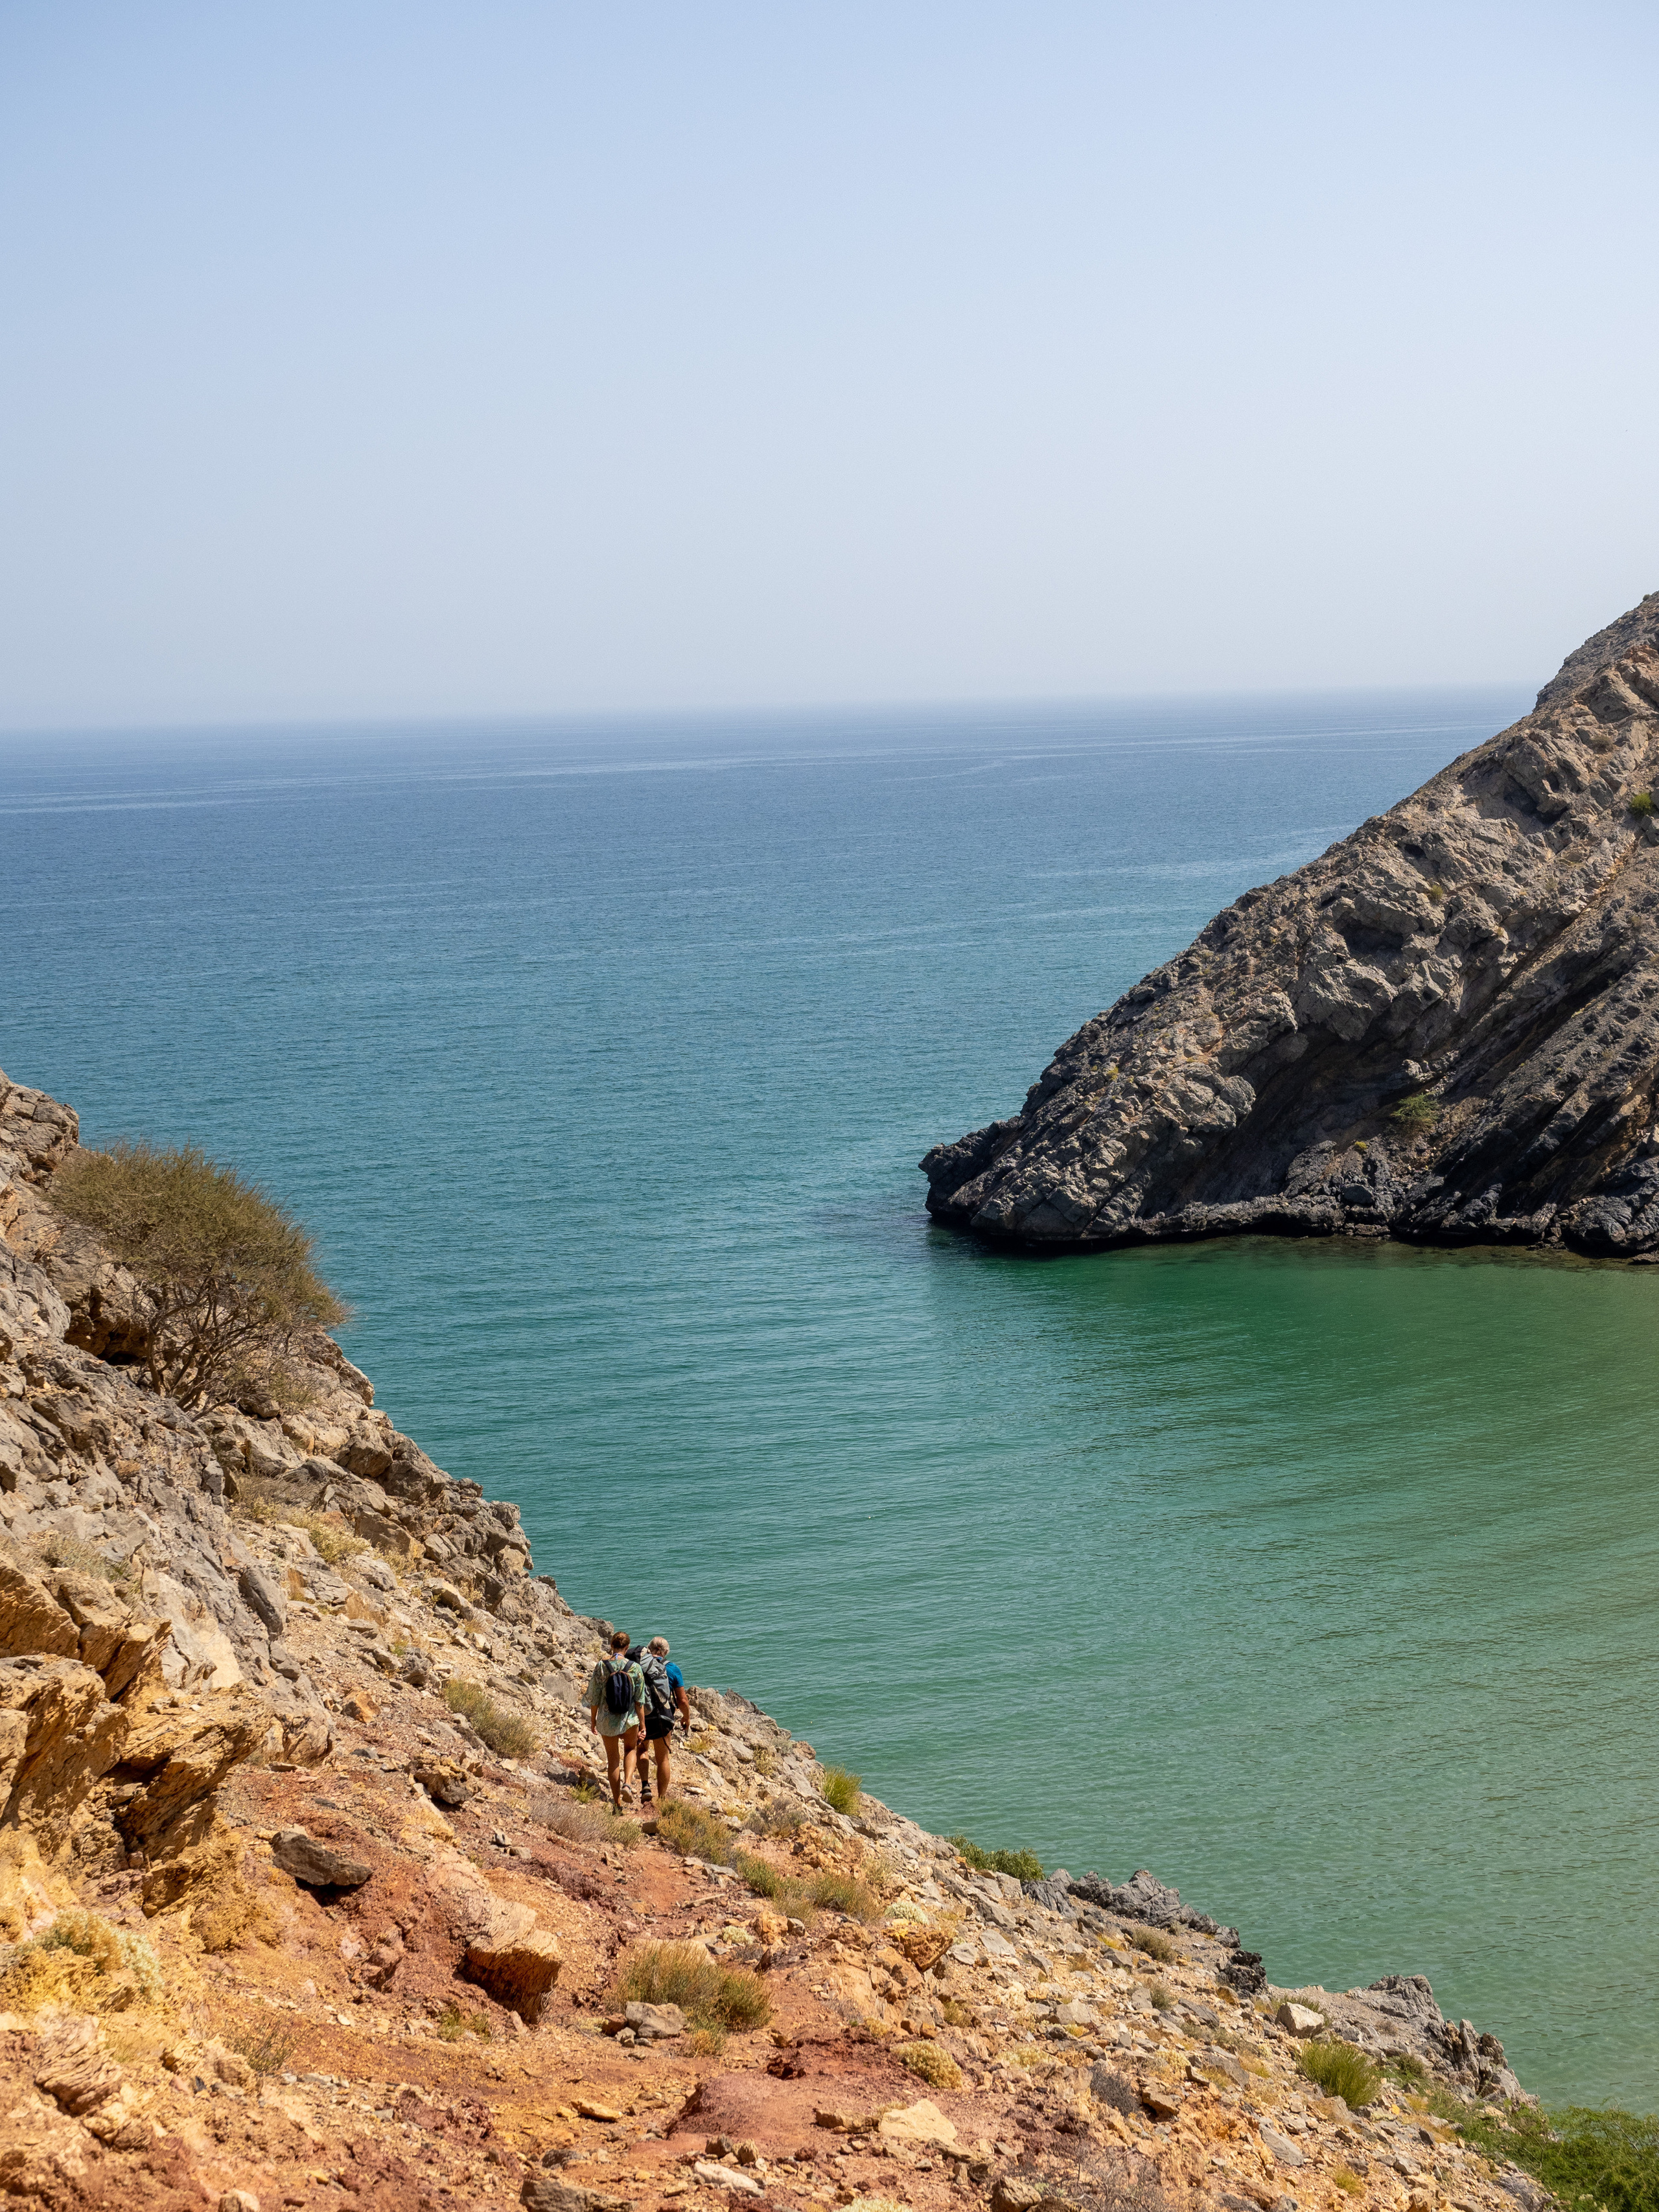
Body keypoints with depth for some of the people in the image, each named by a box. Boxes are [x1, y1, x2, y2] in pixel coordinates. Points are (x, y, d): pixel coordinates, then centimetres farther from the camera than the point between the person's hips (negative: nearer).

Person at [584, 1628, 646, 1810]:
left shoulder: (601, 1667, -13)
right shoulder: (635, 1668, -12)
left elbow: (594, 1697, -6)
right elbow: (640, 1701, -7)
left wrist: (593, 1720, 9)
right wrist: (643, 1726, 1)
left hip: (607, 1720, 0)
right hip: (629, 1719, 0)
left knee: (613, 1759, 18)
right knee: (631, 1748, 29)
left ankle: (618, 1802, 23)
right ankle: (627, 1783, 4)